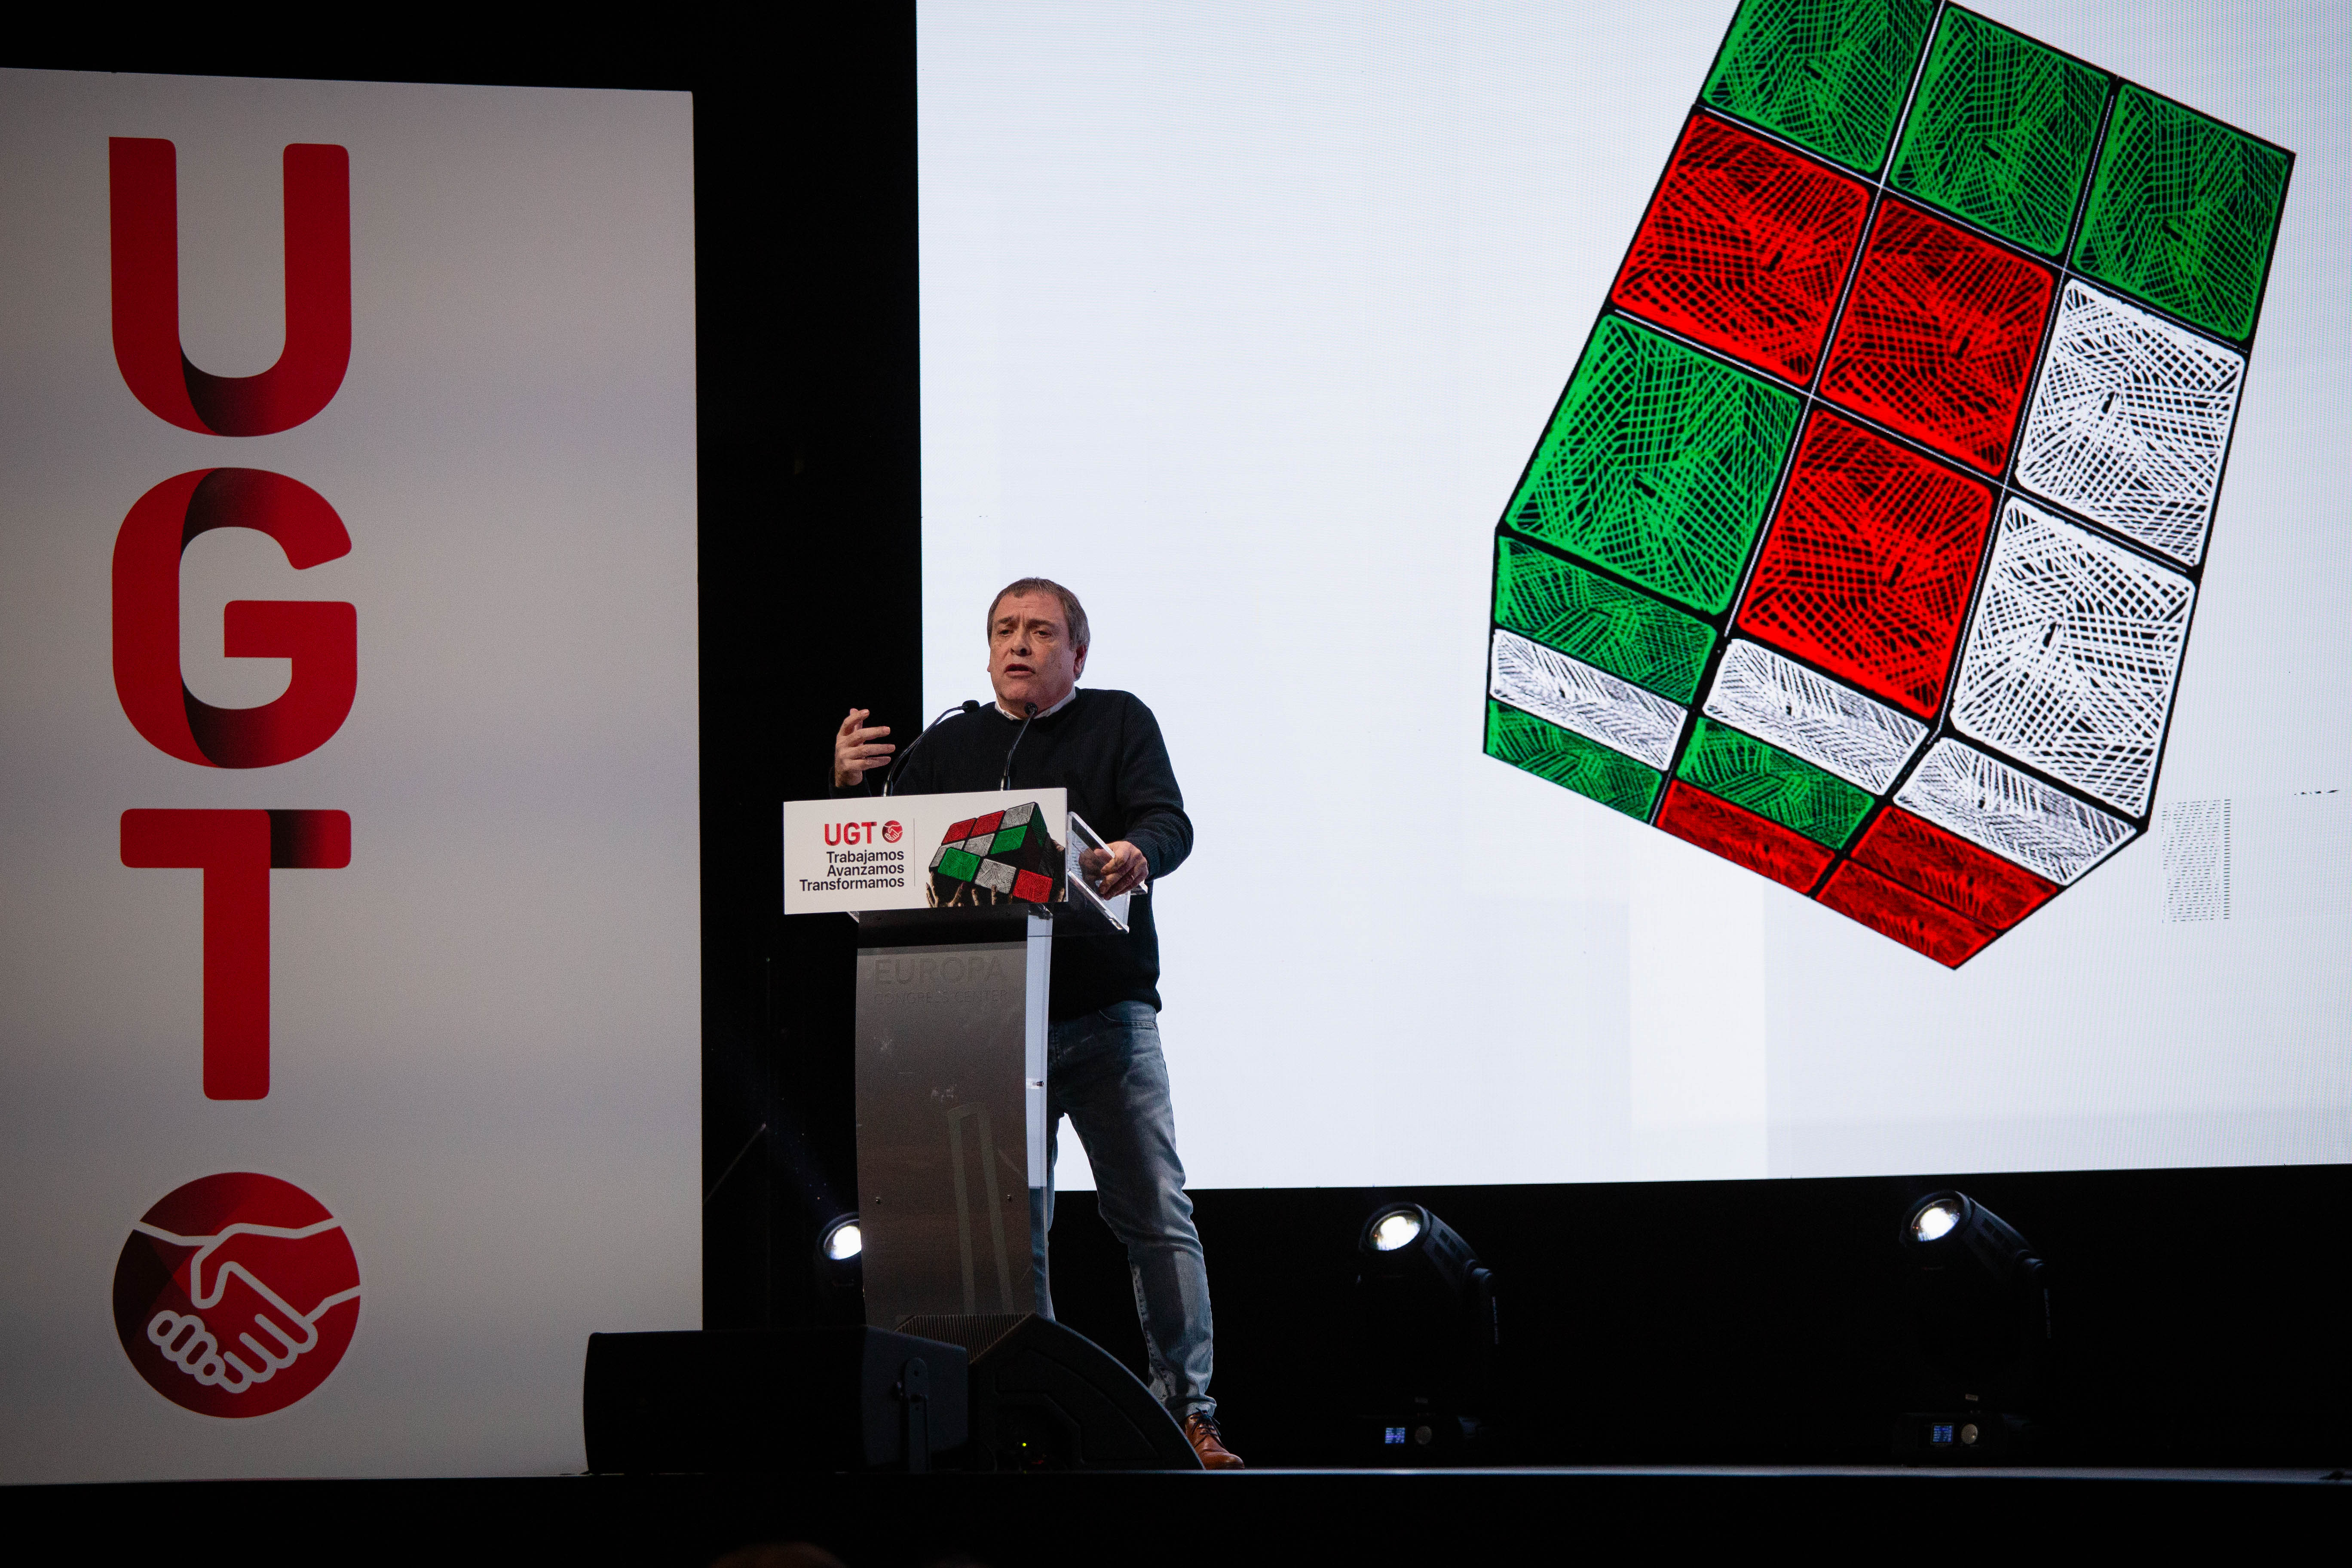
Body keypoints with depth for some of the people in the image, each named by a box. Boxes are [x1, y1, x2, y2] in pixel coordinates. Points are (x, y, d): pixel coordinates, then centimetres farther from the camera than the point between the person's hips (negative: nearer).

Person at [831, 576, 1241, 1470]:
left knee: (1157, 1216, -6)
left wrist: (1136, 852, -29)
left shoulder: (1118, 724, 8)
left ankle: (1188, 1411, -4)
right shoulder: (949, 748, 15)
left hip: (1107, 1017, -2)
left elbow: (1170, 823, -6)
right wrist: (851, 787, -9)